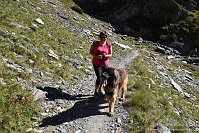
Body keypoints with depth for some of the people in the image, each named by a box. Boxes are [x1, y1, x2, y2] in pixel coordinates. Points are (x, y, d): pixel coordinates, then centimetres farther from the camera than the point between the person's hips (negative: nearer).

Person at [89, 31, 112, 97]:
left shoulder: (109, 45, -6)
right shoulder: (95, 43, -9)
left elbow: (110, 55, 0)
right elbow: (91, 52, -1)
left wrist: (105, 55, -22)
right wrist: (96, 56, -19)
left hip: (105, 64, 3)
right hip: (96, 64, -3)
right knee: (99, 77, -12)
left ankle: (100, 90, 37)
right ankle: (96, 92, 7)